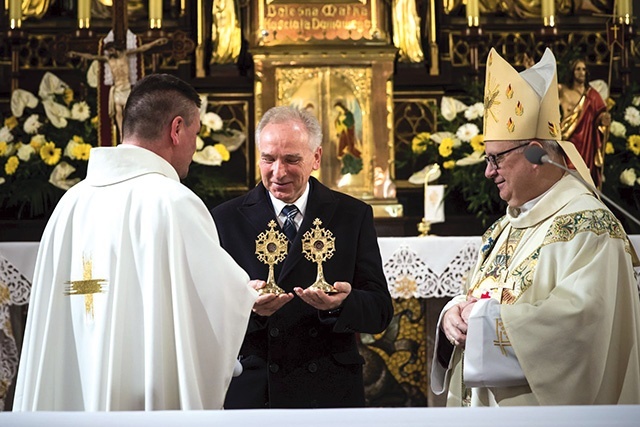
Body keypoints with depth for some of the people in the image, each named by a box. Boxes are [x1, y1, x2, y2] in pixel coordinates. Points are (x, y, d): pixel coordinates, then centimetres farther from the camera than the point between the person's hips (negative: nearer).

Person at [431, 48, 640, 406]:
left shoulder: (587, 225, -15)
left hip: (545, 406, -8)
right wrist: (454, 314, -7)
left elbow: (579, 317, -27)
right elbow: (476, 298, 17)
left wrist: (486, 319, -20)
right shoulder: (507, 227, 11)